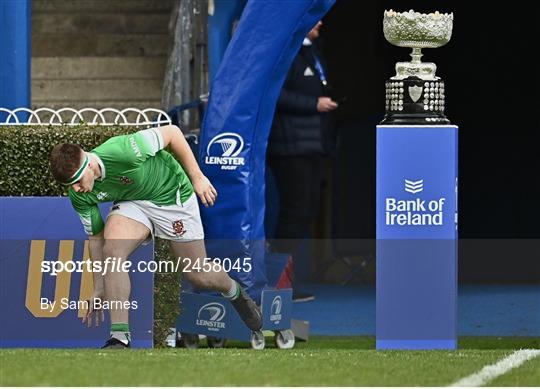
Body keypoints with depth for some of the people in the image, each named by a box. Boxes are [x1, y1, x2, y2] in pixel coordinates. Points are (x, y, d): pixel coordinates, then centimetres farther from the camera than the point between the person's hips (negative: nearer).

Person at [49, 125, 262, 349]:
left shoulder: (123, 151, -37)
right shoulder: (79, 197, -18)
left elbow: (172, 132, -22)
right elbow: (96, 236, -3)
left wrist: (197, 177, -17)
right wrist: (99, 288, 0)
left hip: (170, 194, -3)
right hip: (131, 202, 3)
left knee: (200, 277, 3)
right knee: (112, 250, -26)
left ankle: (235, 293, 40)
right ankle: (119, 336, -22)